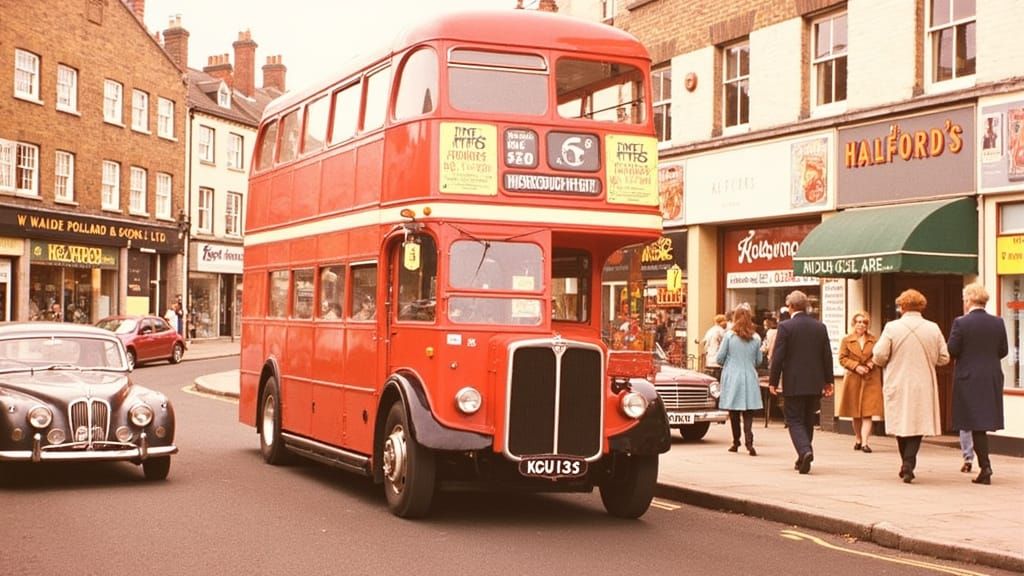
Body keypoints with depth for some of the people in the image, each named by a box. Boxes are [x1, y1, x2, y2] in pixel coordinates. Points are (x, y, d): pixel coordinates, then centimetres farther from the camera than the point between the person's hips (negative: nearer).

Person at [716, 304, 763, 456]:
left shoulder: (729, 336, -7)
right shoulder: (756, 338, 0)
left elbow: (719, 359, -2)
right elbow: (758, 361, 10)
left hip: (732, 377, -1)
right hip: (750, 378, 1)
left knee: (734, 412, 9)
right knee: (748, 413, 1)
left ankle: (736, 442, 15)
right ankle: (748, 440, -16)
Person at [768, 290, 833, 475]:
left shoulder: (785, 327, -10)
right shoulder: (820, 327, 4)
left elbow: (778, 357, -11)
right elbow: (827, 356, 8)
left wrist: (773, 381, -3)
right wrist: (828, 381, 16)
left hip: (794, 384, -5)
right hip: (815, 384, 5)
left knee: (794, 420, 1)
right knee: (808, 421, 15)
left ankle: (805, 451, -21)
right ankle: (803, 459, 20)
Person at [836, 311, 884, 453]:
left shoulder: (874, 340, 6)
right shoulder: (846, 340, 5)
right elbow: (842, 358, 1)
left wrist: (873, 363, -10)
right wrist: (856, 366, -12)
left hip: (871, 379, -1)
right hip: (853, 379, 1)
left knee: (867, 412, -9)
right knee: (855, 413, 8)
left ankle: (865, 442, -12)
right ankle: (859, 439, 24)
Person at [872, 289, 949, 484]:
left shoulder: (892, 328, -9)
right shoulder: (933, 329, -2)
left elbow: (879, 356, -10)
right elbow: (944, 358, 3)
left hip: (897, 385, -1)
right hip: (923, 387, 1)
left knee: (901, 424, 13)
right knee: (917, 424, 5)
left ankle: (906, 465, 20)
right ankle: (909, 463, -11)